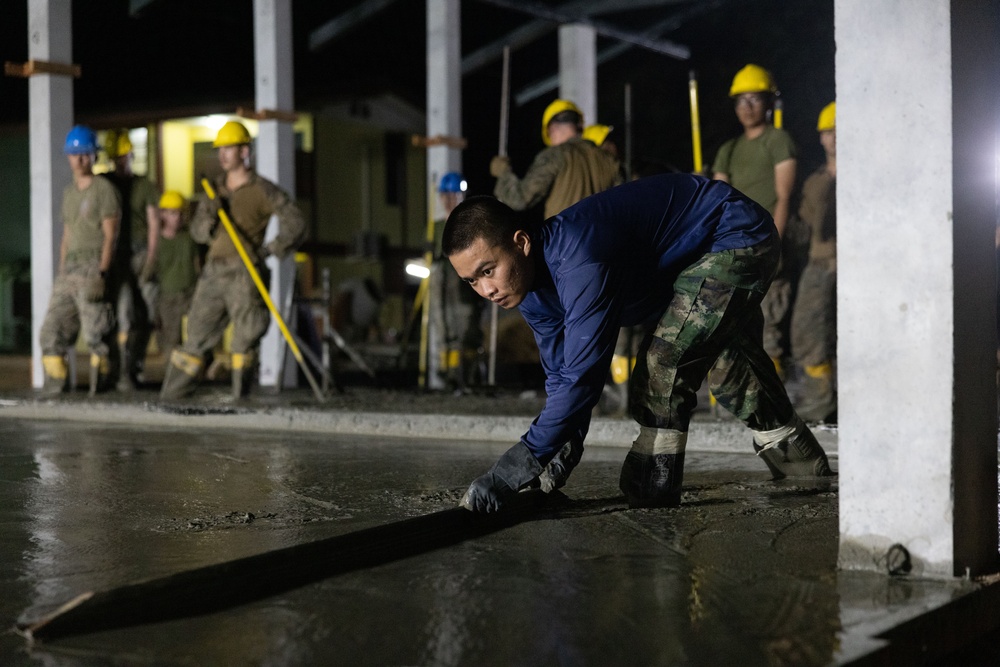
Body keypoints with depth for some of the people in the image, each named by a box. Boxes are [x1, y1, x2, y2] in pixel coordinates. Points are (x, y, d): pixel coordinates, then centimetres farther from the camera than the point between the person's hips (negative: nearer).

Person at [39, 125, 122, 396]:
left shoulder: (104, 189, -3)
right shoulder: (69, 192, 20)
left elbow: (110, 235, -9)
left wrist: (102, 273, -17)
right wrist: (61, 272, 16)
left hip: (92, 268, -7)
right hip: (69, 269, 8)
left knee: (95, 331, -8)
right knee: (51, 329, 3)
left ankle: (100, 382, 3)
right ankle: (56, 384, 8)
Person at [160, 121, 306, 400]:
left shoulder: (262, 190, -2)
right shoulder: (215, 188, 16)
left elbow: (295, 222, -8)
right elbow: (197, 232, 12)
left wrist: (271, 249, -19)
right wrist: (209, 217, -9)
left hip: (242, 272, -5)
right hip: (213, 271, 5)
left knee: (244, 339, -4)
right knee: (196, 336, 6)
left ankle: (240, 398, 2)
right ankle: (171, 396, 9)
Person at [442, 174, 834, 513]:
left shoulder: (577, 258, -41)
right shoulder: (530, 289, -11)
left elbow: (583, 377, -43)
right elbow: (561, 377, -2)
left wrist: (512, 471, -44)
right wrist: (558, 461, -16)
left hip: (739, 237, -10)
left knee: (664, 363, -24)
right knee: (734, 374, 25)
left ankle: (651, 494, -11)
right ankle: (810, 472, 47)